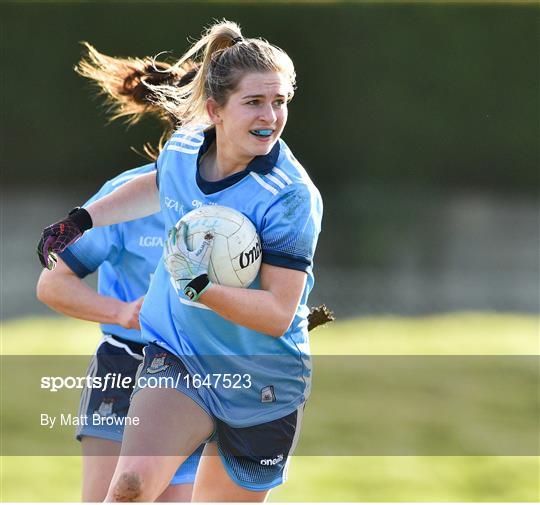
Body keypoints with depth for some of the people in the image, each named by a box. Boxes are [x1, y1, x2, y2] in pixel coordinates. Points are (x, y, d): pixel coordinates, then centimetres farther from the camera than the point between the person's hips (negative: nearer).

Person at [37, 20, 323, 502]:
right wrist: (81, 219, 23)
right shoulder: (182, 148, -5)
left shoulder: (291, 197, -21)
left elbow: (278, 314, -24)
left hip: (262, 387, -3)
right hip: (177, 356, 3)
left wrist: (200, 287, -37)